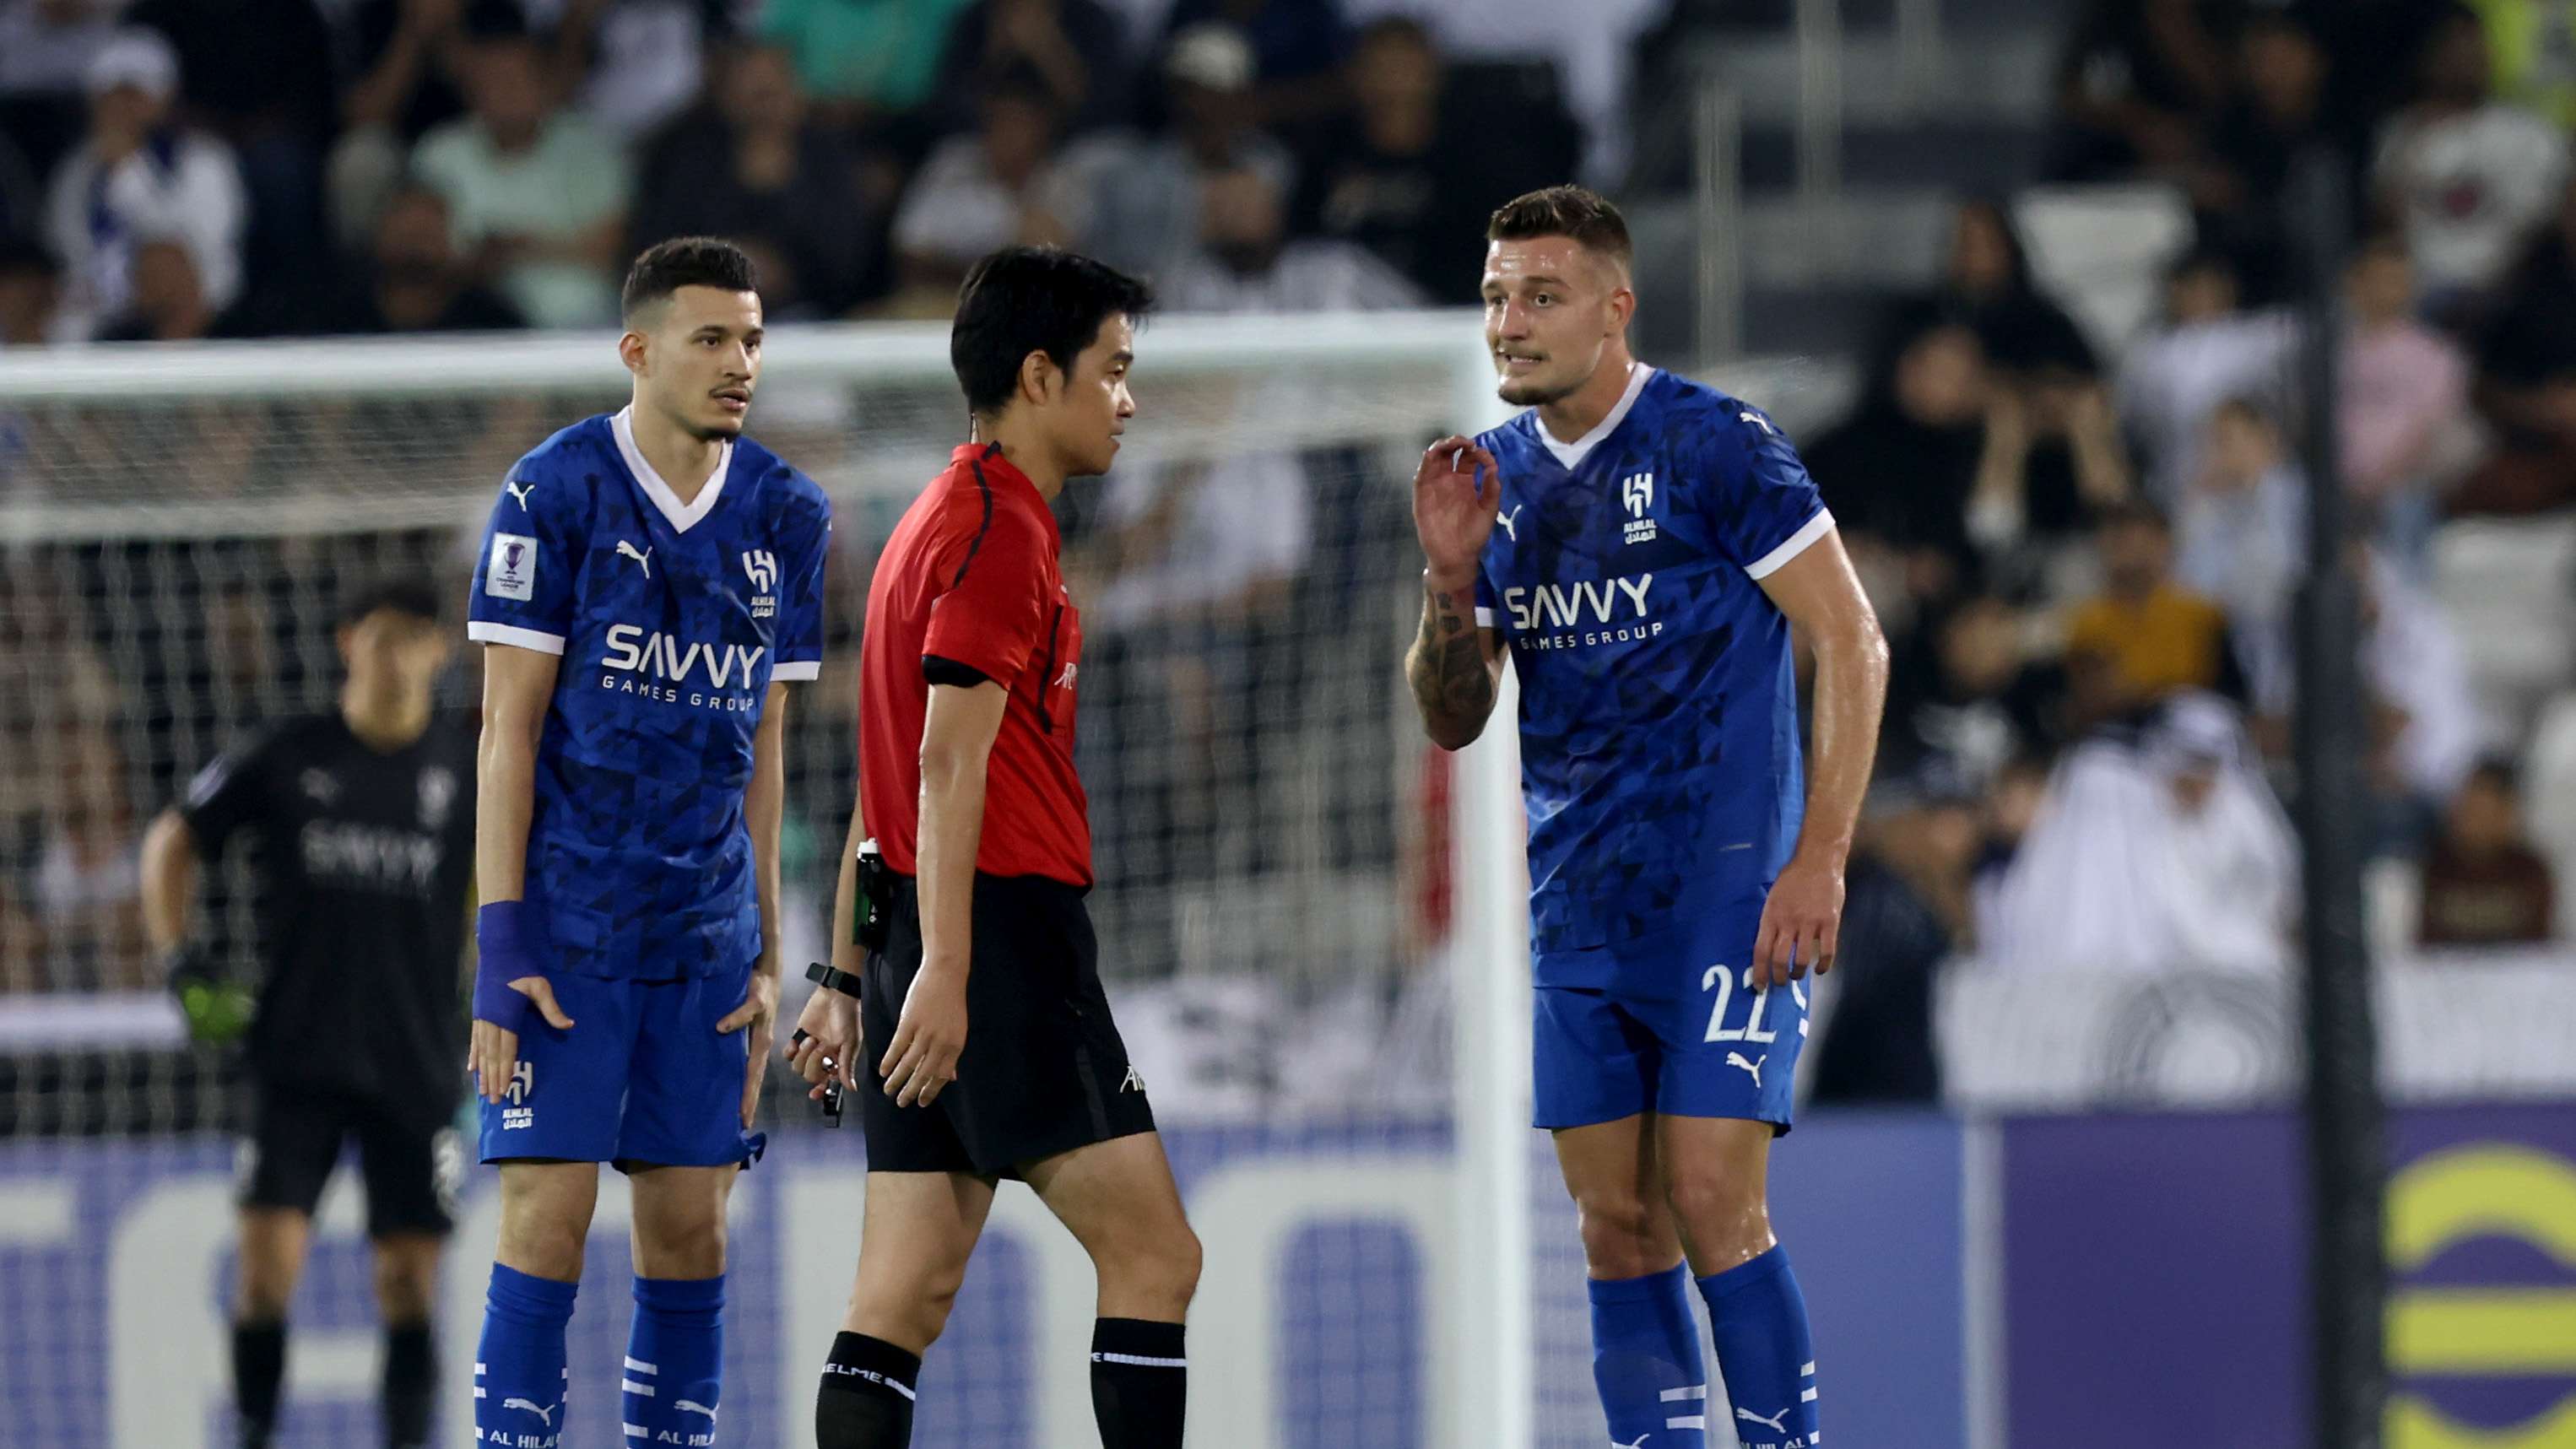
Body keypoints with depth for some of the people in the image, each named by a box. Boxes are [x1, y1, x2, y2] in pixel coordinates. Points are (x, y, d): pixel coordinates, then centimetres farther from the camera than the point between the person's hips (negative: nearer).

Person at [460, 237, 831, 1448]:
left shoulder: (785, 516, 8)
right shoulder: (556, 493, -7)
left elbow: (763, 748, 13)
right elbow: (509, 726, -7)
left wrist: (768, 957, 11)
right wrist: (501, 939, -12)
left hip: (707, 934, 5)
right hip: (567, 925, -5)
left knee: (692, 1223, 4)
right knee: (550, 1209, -8)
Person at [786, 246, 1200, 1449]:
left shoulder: (935, 523, 21)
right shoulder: (1000, 529, -9)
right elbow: (950, 761, -18)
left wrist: (847, 976, 24)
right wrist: (941, 972, -24)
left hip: (921, 951, 10)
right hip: (1007, 933, -10)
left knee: (904, 1300, 2)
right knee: (1154, 1256, -6)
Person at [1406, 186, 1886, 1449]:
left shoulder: (1713, 444, -8)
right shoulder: (1495, 479, 10)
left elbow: (1851, 645, -8)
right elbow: (1451, 719, 14)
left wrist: (1819, 858, -14)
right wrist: (1451, 578, -5)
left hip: (1725, 892, -6)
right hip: (1576, 909, 6)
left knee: (1712, 1206, -13)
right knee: (1618, 1233, 4)